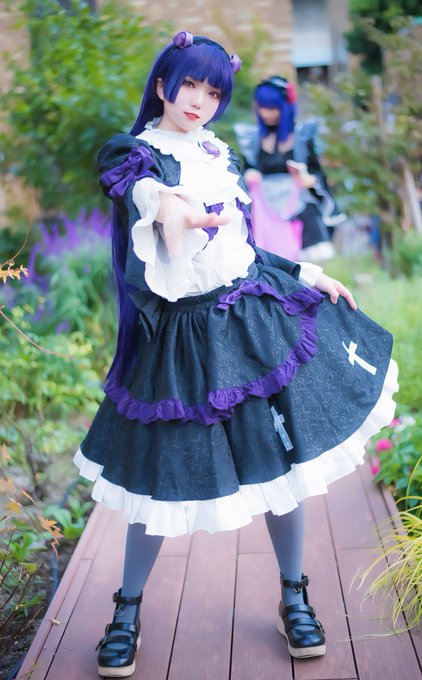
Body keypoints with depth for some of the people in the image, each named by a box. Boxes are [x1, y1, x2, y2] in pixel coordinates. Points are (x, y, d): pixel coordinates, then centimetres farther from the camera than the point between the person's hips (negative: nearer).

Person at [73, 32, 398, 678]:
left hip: (257, 316, 5)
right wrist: (165, 208, -52)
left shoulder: (219, 154, 13)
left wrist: (308, 274, 17)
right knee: (168, 474, 2)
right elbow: (141, 190, -30)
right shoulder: (136, 155, -4)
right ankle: (127, 610, 24)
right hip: (185, 336, -5)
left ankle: (294, 598, 28)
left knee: (281, 459, 8)